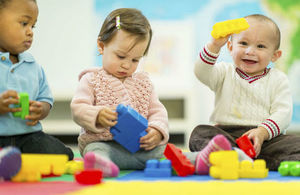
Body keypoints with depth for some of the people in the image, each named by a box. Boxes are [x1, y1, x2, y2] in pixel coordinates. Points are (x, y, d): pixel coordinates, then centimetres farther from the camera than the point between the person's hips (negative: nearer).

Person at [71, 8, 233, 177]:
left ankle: (200, 160, -44)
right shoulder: (91, 80, 7)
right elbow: (78, 108, -3)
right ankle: (100, 164, -69)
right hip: (103, 143, -4)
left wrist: (157, 131, -8)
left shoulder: (144, 82, 20)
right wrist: (97, 116, -26)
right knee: (96, 150, -37)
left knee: (163, 151, -21)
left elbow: (157, 111, 15)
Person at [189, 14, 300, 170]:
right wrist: (215, 45, -20)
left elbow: (283, 112, 0)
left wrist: (262, 132, -19)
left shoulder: (277, 80, 11)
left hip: (266, 136, 0)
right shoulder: (225, 73, 15)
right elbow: (202, 73, -5)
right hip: (225, 132, 1)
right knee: (200, 133, -29)